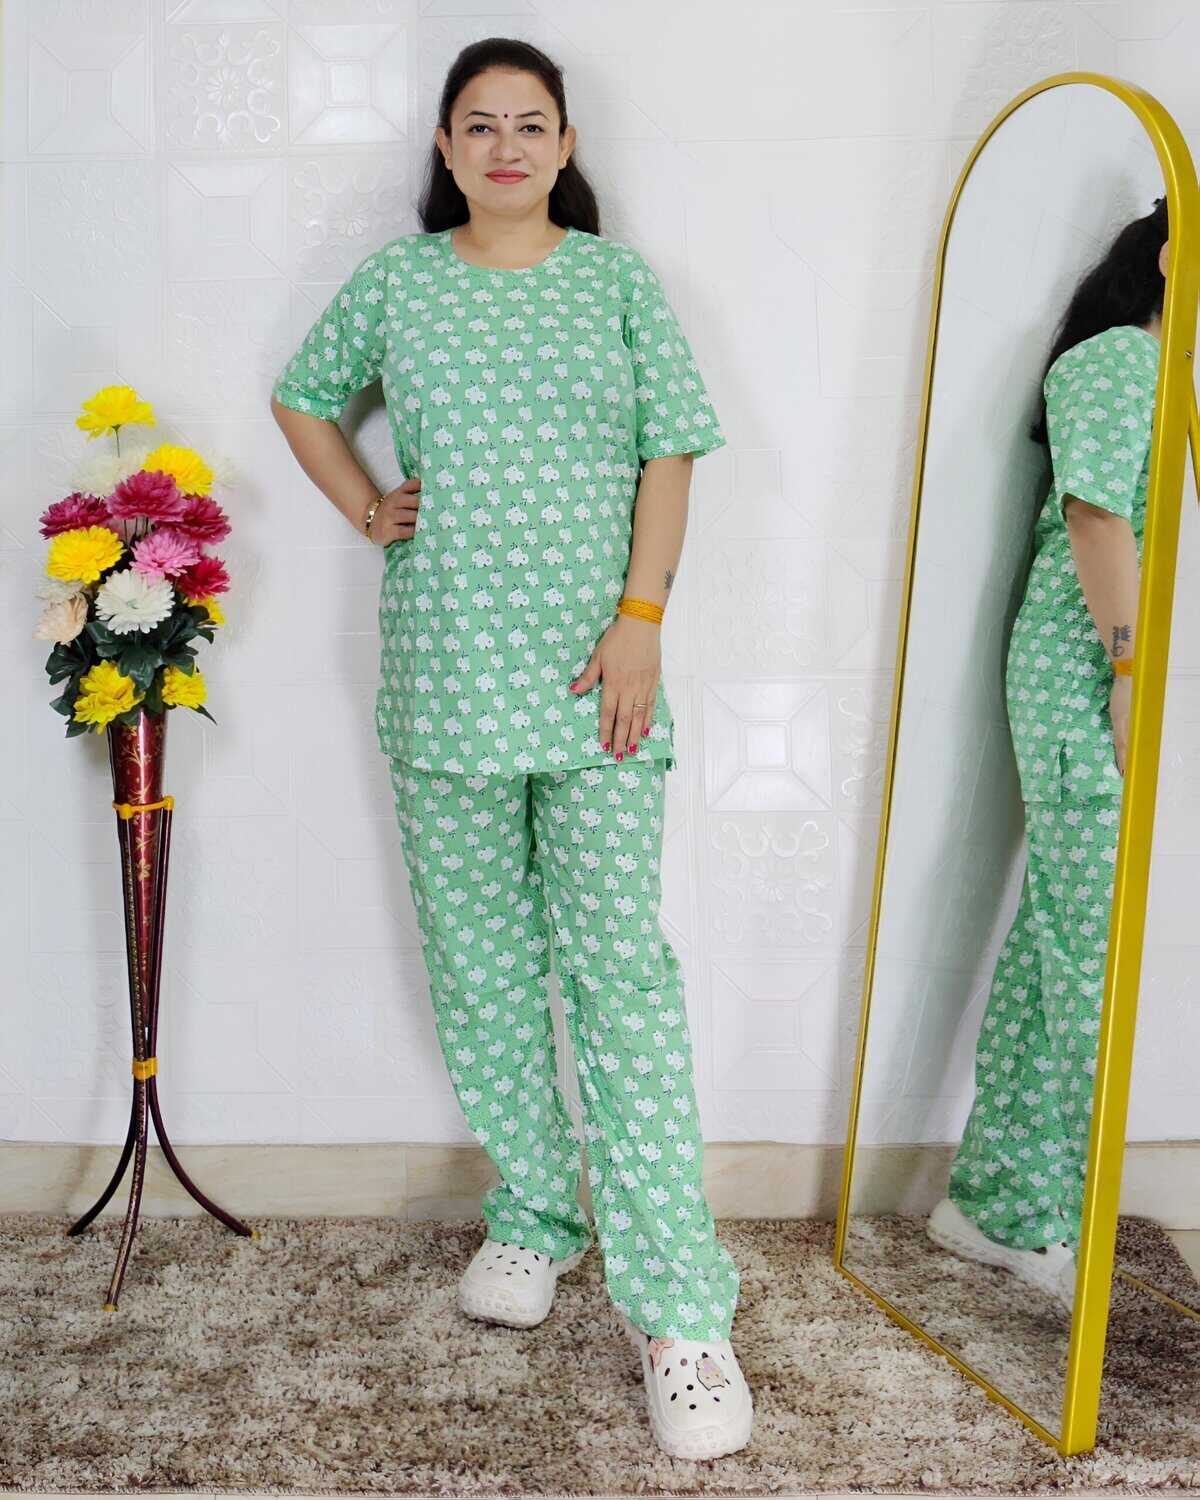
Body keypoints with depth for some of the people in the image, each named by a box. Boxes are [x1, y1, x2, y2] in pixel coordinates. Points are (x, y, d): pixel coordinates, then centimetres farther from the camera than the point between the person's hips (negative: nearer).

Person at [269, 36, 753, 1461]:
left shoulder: (618, 279, 7)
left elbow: (668, 459, 4)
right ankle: (532, 1215, 26)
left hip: (591, 668, -2)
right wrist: (364, 512, 8)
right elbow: (301, 399, 24)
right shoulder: (396, 280, 10)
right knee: (480, 958, 8)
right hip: (446, 669, 2)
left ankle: (677, 1304, -3)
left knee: (621, 962, -7)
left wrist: (639, 621, -7)